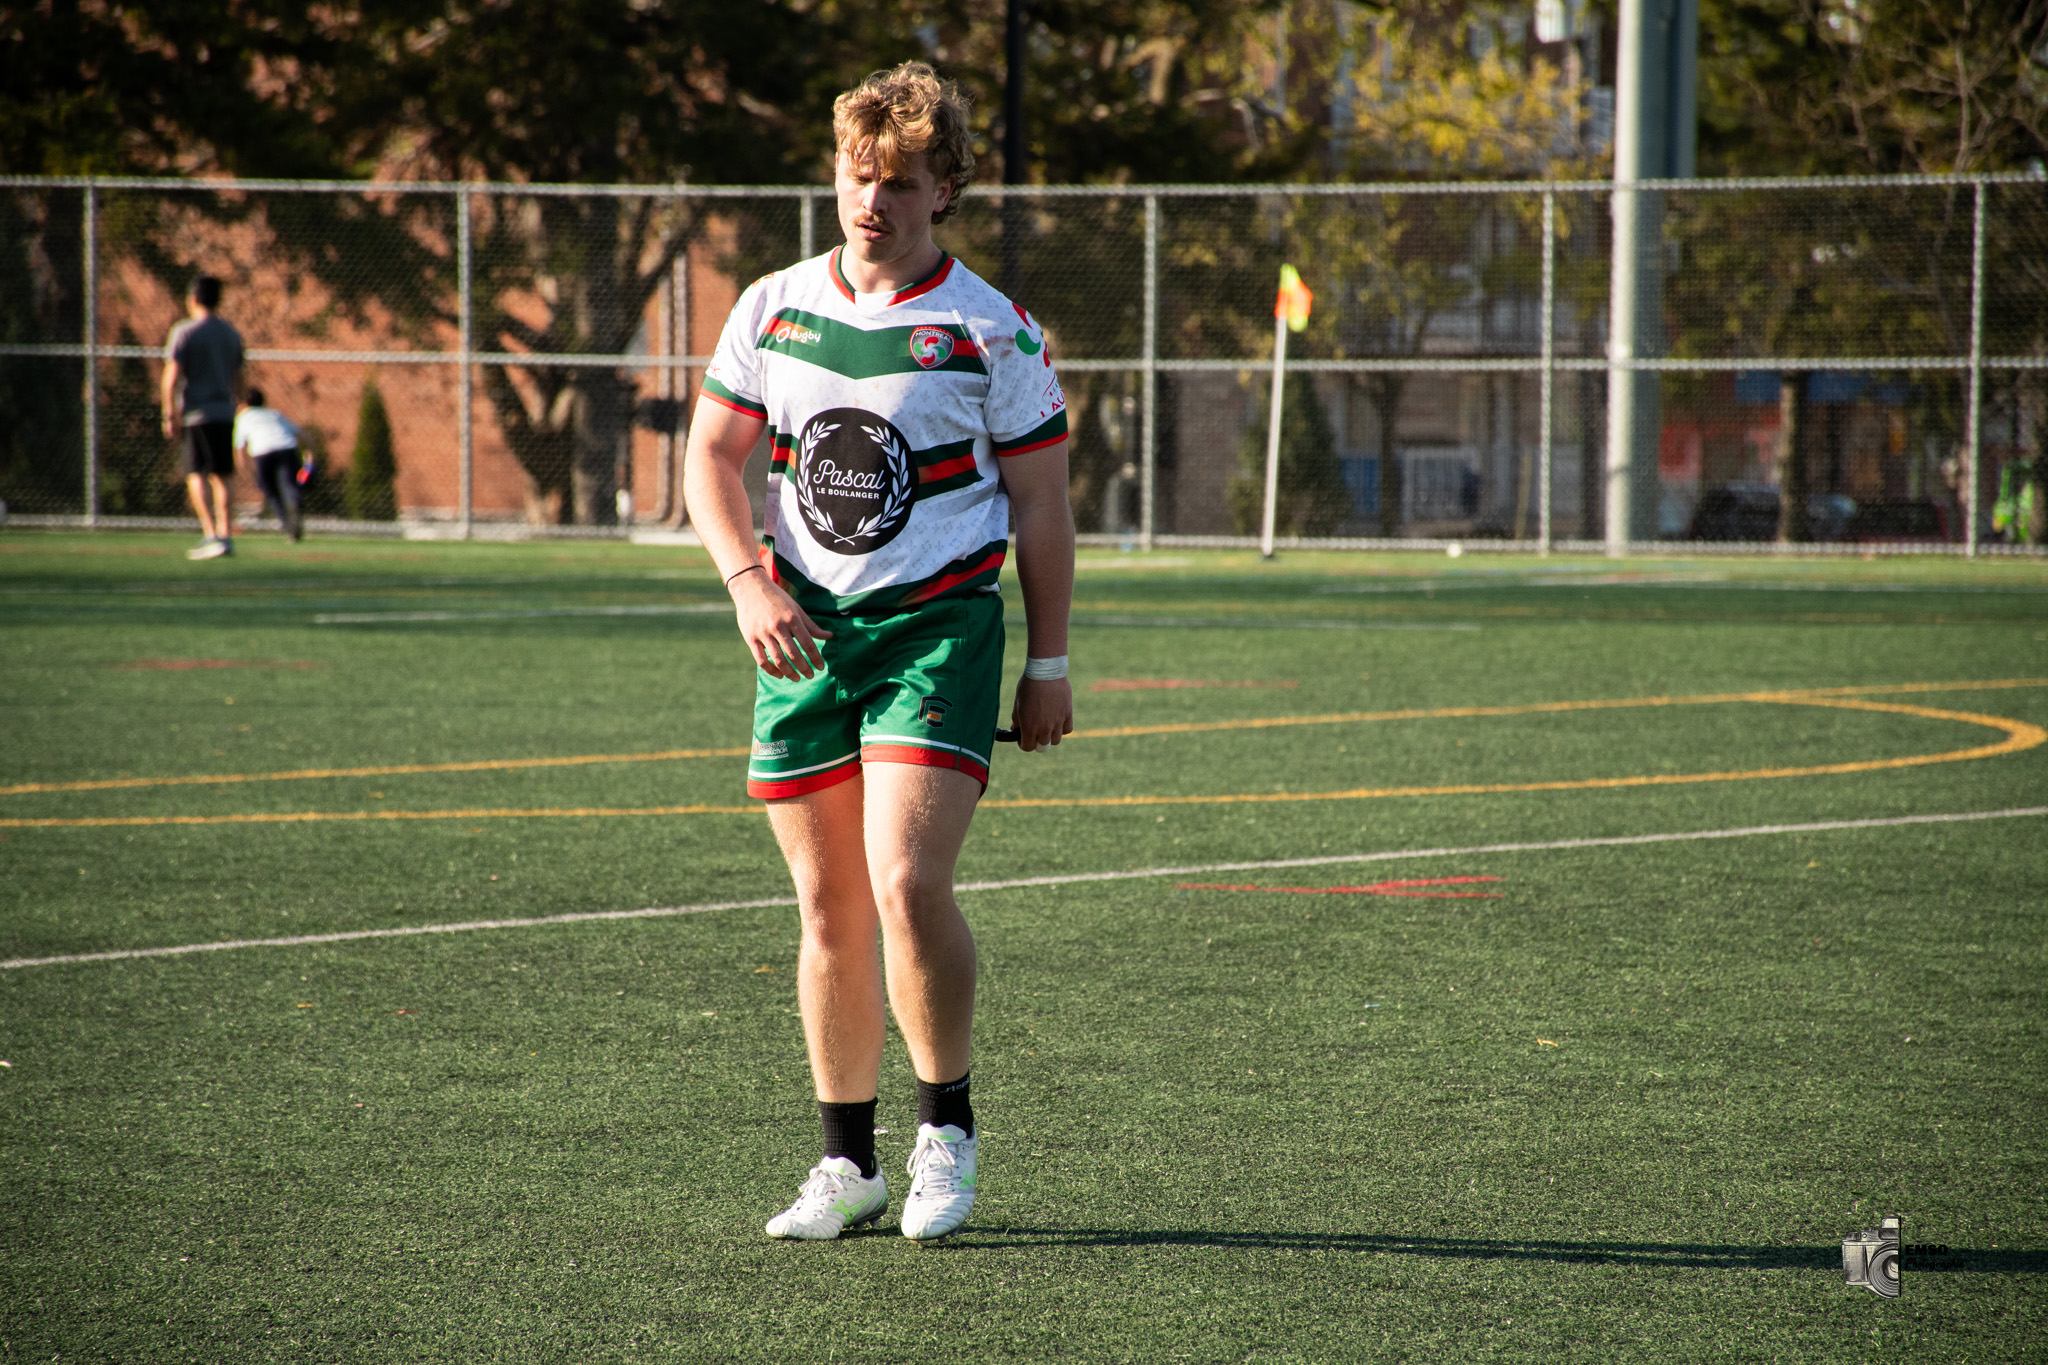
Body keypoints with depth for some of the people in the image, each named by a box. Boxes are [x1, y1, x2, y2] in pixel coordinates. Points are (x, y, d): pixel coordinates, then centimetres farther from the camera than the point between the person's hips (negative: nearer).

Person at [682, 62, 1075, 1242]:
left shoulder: (993, 334, -3)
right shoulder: (772, 307, 6)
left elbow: (1042, 502, 1)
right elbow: (712, 457, 9)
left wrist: (1050, 666, -1)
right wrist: (749, 581, -7)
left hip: (939, 625, -4)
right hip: (805, 630, 4)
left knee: (908, 884, -18)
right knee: (830, 912, 5)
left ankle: (949, 1132, 0)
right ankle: (849, 1165, 15)